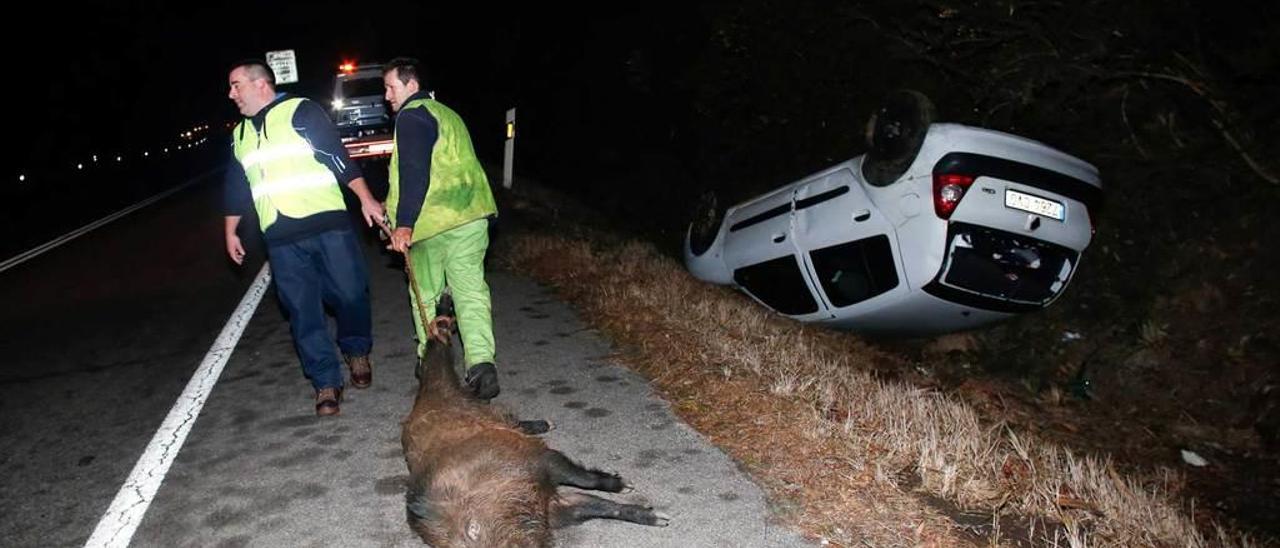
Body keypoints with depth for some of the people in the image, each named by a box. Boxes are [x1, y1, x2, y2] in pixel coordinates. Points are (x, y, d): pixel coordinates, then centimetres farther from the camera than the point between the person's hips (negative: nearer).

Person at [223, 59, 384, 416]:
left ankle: (357, 353, 24)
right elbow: (236, 188, 27)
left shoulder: (302, 112, 0)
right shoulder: (239, 136, 19)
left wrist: (366, 200, -12)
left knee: (350, 295, -4)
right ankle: (326, 383, 9)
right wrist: (231, 231, 28)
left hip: (328, 224, -4)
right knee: (303, 313, 1)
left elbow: (339, 157, -6)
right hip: (281, 239, 5)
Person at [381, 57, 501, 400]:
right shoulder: (448, 114, 23)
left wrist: (404, 224, -21)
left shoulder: (411, 116, -5)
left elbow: (414, 174, -17)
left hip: (434, 221, -6)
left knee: (425, 294, 10)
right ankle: (481, 362, -13)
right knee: (471, 289, 0)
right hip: (472, 214, 7)